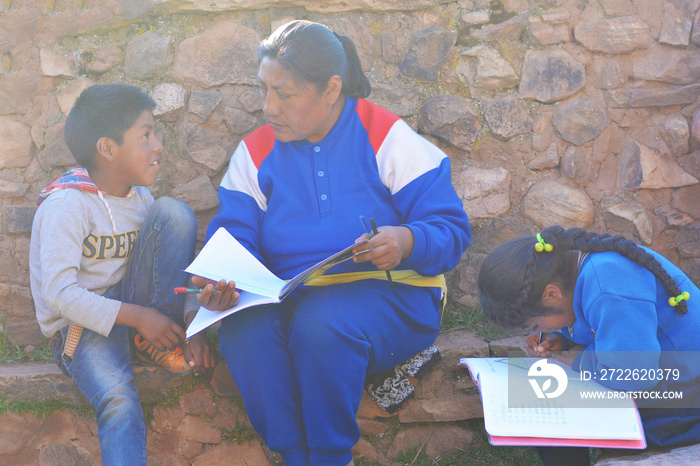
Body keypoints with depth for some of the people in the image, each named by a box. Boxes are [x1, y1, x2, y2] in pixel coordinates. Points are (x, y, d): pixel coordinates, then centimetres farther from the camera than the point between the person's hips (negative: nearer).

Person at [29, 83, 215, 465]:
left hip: (129, 302, 6)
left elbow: (172, 268, 7)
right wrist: (138, 317, -26)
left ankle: (157, 345, -10)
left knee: (173, 212, -12)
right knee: (118, 399, -36)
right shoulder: (66, 205, -16)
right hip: (80, 323, -6)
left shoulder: (140, 198, 6)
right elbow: (59, 294, -23)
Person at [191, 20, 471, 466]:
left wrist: (407, 242, -29)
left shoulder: (389, 138, -4)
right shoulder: (256, 152, 8)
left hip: (390, 295, -3)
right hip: (292, 297, 4)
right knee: (242, 329, -29)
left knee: (321, 324, -36)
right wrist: (221, 281, -23)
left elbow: (452, 229, -6)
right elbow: (234, 235, 1)